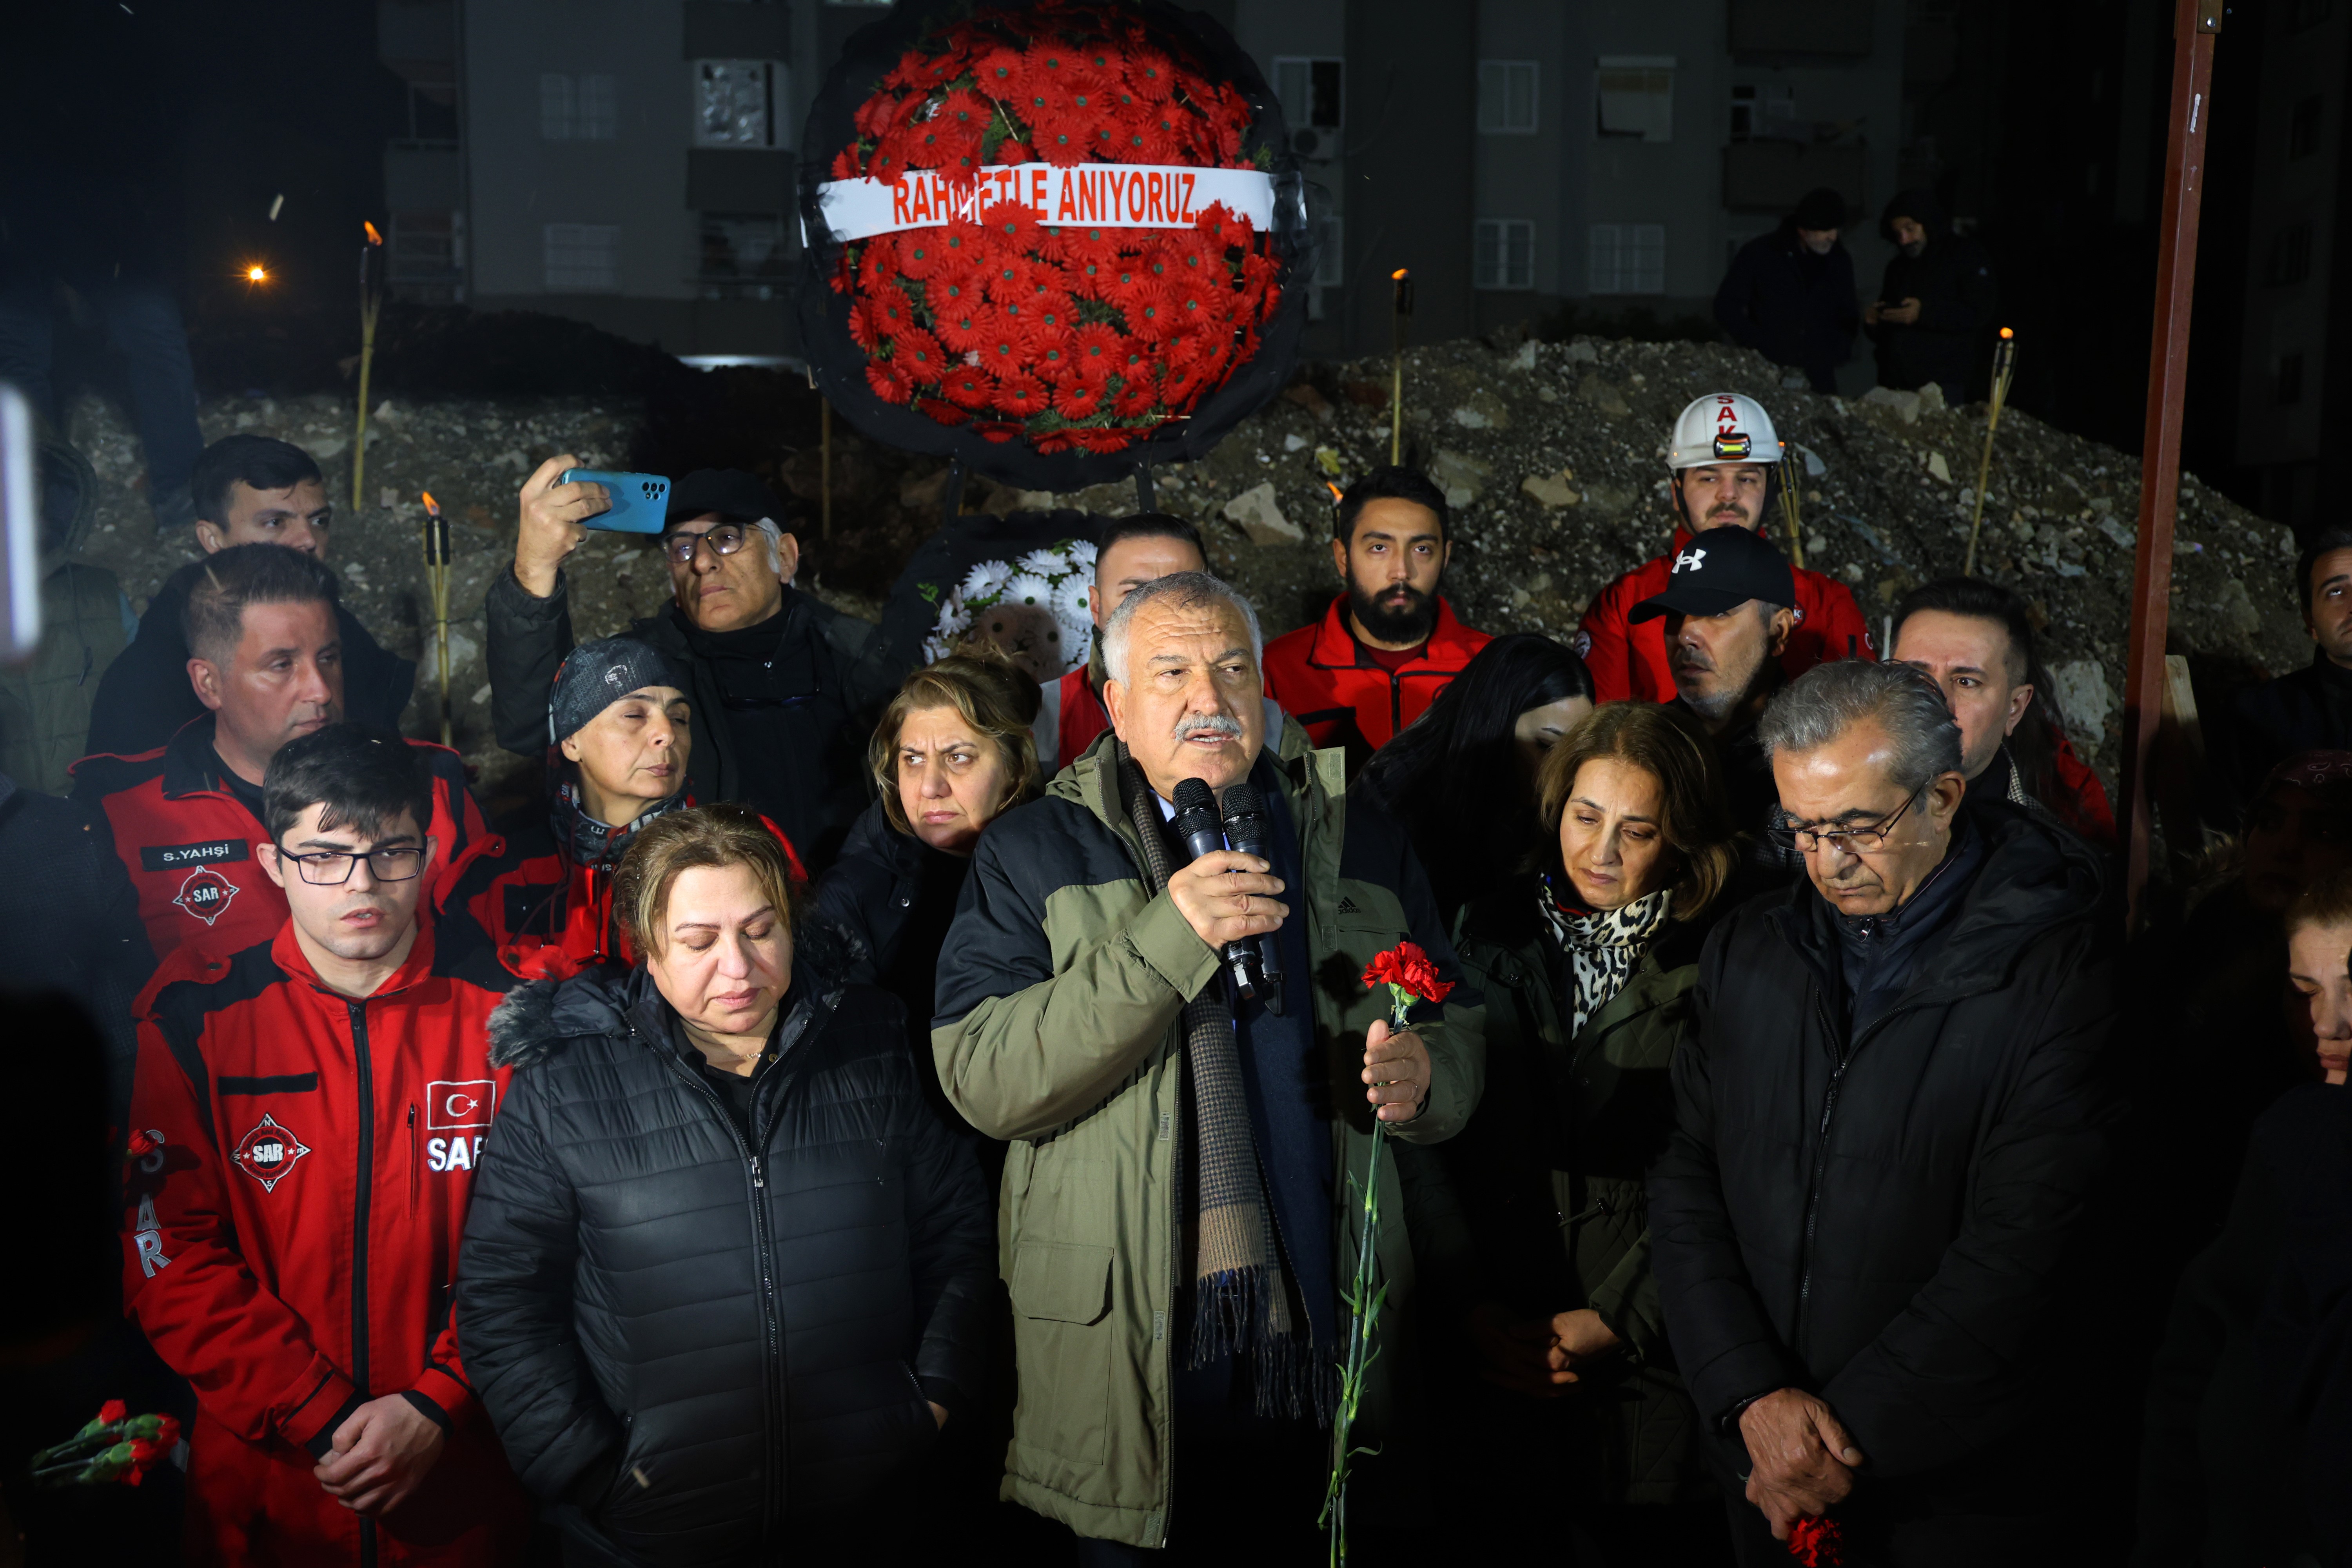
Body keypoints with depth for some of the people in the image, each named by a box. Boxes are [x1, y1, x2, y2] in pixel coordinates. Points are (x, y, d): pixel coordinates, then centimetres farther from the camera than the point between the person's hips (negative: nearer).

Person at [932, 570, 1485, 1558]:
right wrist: (1165, 942, -22)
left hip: (1332, 1338, 3)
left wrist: (1423, 1077, -12)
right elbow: (980, 1078, -13)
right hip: (1128, 1353, -2)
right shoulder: (1033, 853, -1)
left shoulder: (1360, 844, 8)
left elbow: (1455, 1029, 13)